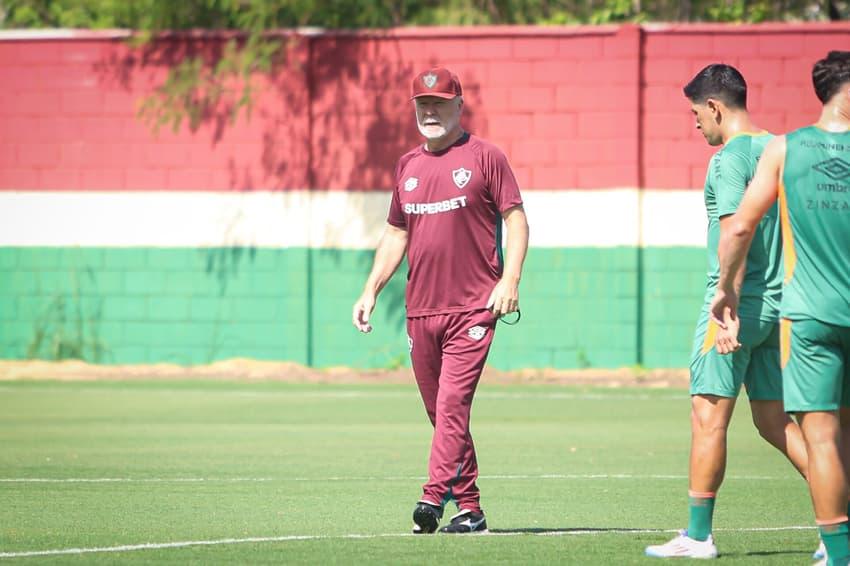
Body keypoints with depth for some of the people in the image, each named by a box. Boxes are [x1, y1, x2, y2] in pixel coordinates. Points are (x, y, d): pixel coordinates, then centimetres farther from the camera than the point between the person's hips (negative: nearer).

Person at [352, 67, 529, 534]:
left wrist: (510, 279, -14)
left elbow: (516, 219, -2)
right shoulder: (407, 166, 16)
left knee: (453, 401, -16)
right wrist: (371, 290, 14)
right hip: (420, 311, 6)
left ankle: (434, 497, -24)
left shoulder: (485, 157, 0)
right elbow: (395, 234, 22)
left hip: (473, 308, -6)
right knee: (441, 411, 7)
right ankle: (469, 509, 14)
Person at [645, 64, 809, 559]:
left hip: (740, 302, -8)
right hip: (780, 305, 8)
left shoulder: (730, 159, -12)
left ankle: (698, 536, 1)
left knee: (709, 416, -2)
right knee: (775, 421, 12)